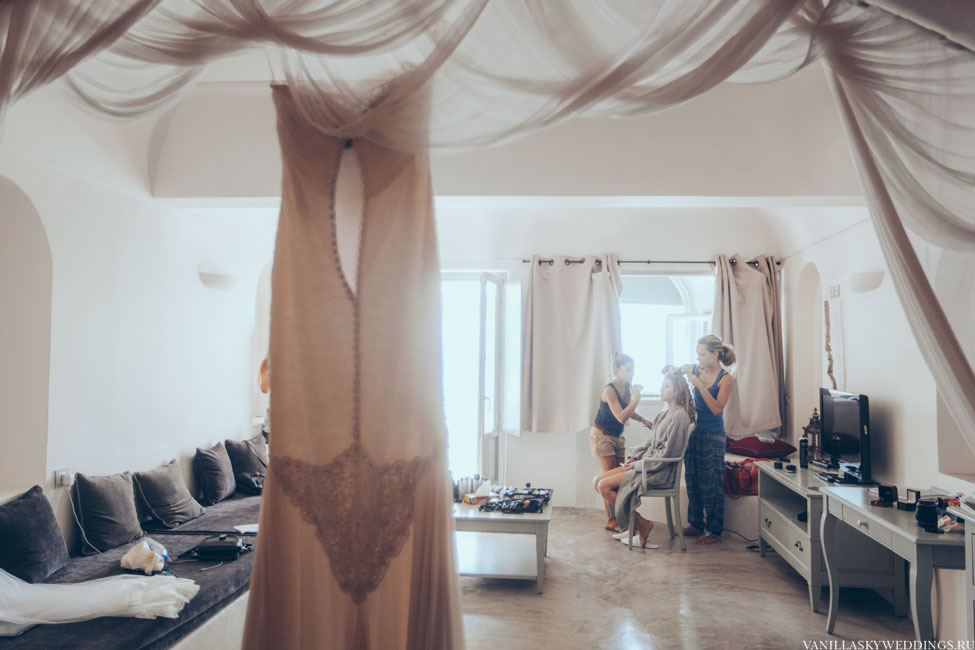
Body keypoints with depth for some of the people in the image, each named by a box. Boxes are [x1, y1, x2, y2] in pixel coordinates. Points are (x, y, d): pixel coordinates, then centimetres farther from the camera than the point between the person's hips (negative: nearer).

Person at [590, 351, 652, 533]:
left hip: (617, 436, 7)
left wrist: (643, 419, -1)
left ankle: (618, 518, 8)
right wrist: (636, 398, -34)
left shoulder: (627, 387, 0)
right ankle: (610, 521, 2)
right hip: (602, 436, -7)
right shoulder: (609, 390, -23)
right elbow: (621, 417, -31)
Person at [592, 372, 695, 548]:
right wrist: (634, 458, 4)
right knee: (598, 481, -1)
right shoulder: (663, 414, 16)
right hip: (647, 464, 9)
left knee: (605, 486, -18)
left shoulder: (679, 417, -13)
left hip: (661, 472, -9)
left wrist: (639, 463, -12)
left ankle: (641, 524, -6)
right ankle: (630, 526, 2)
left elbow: (667, 453, -18)